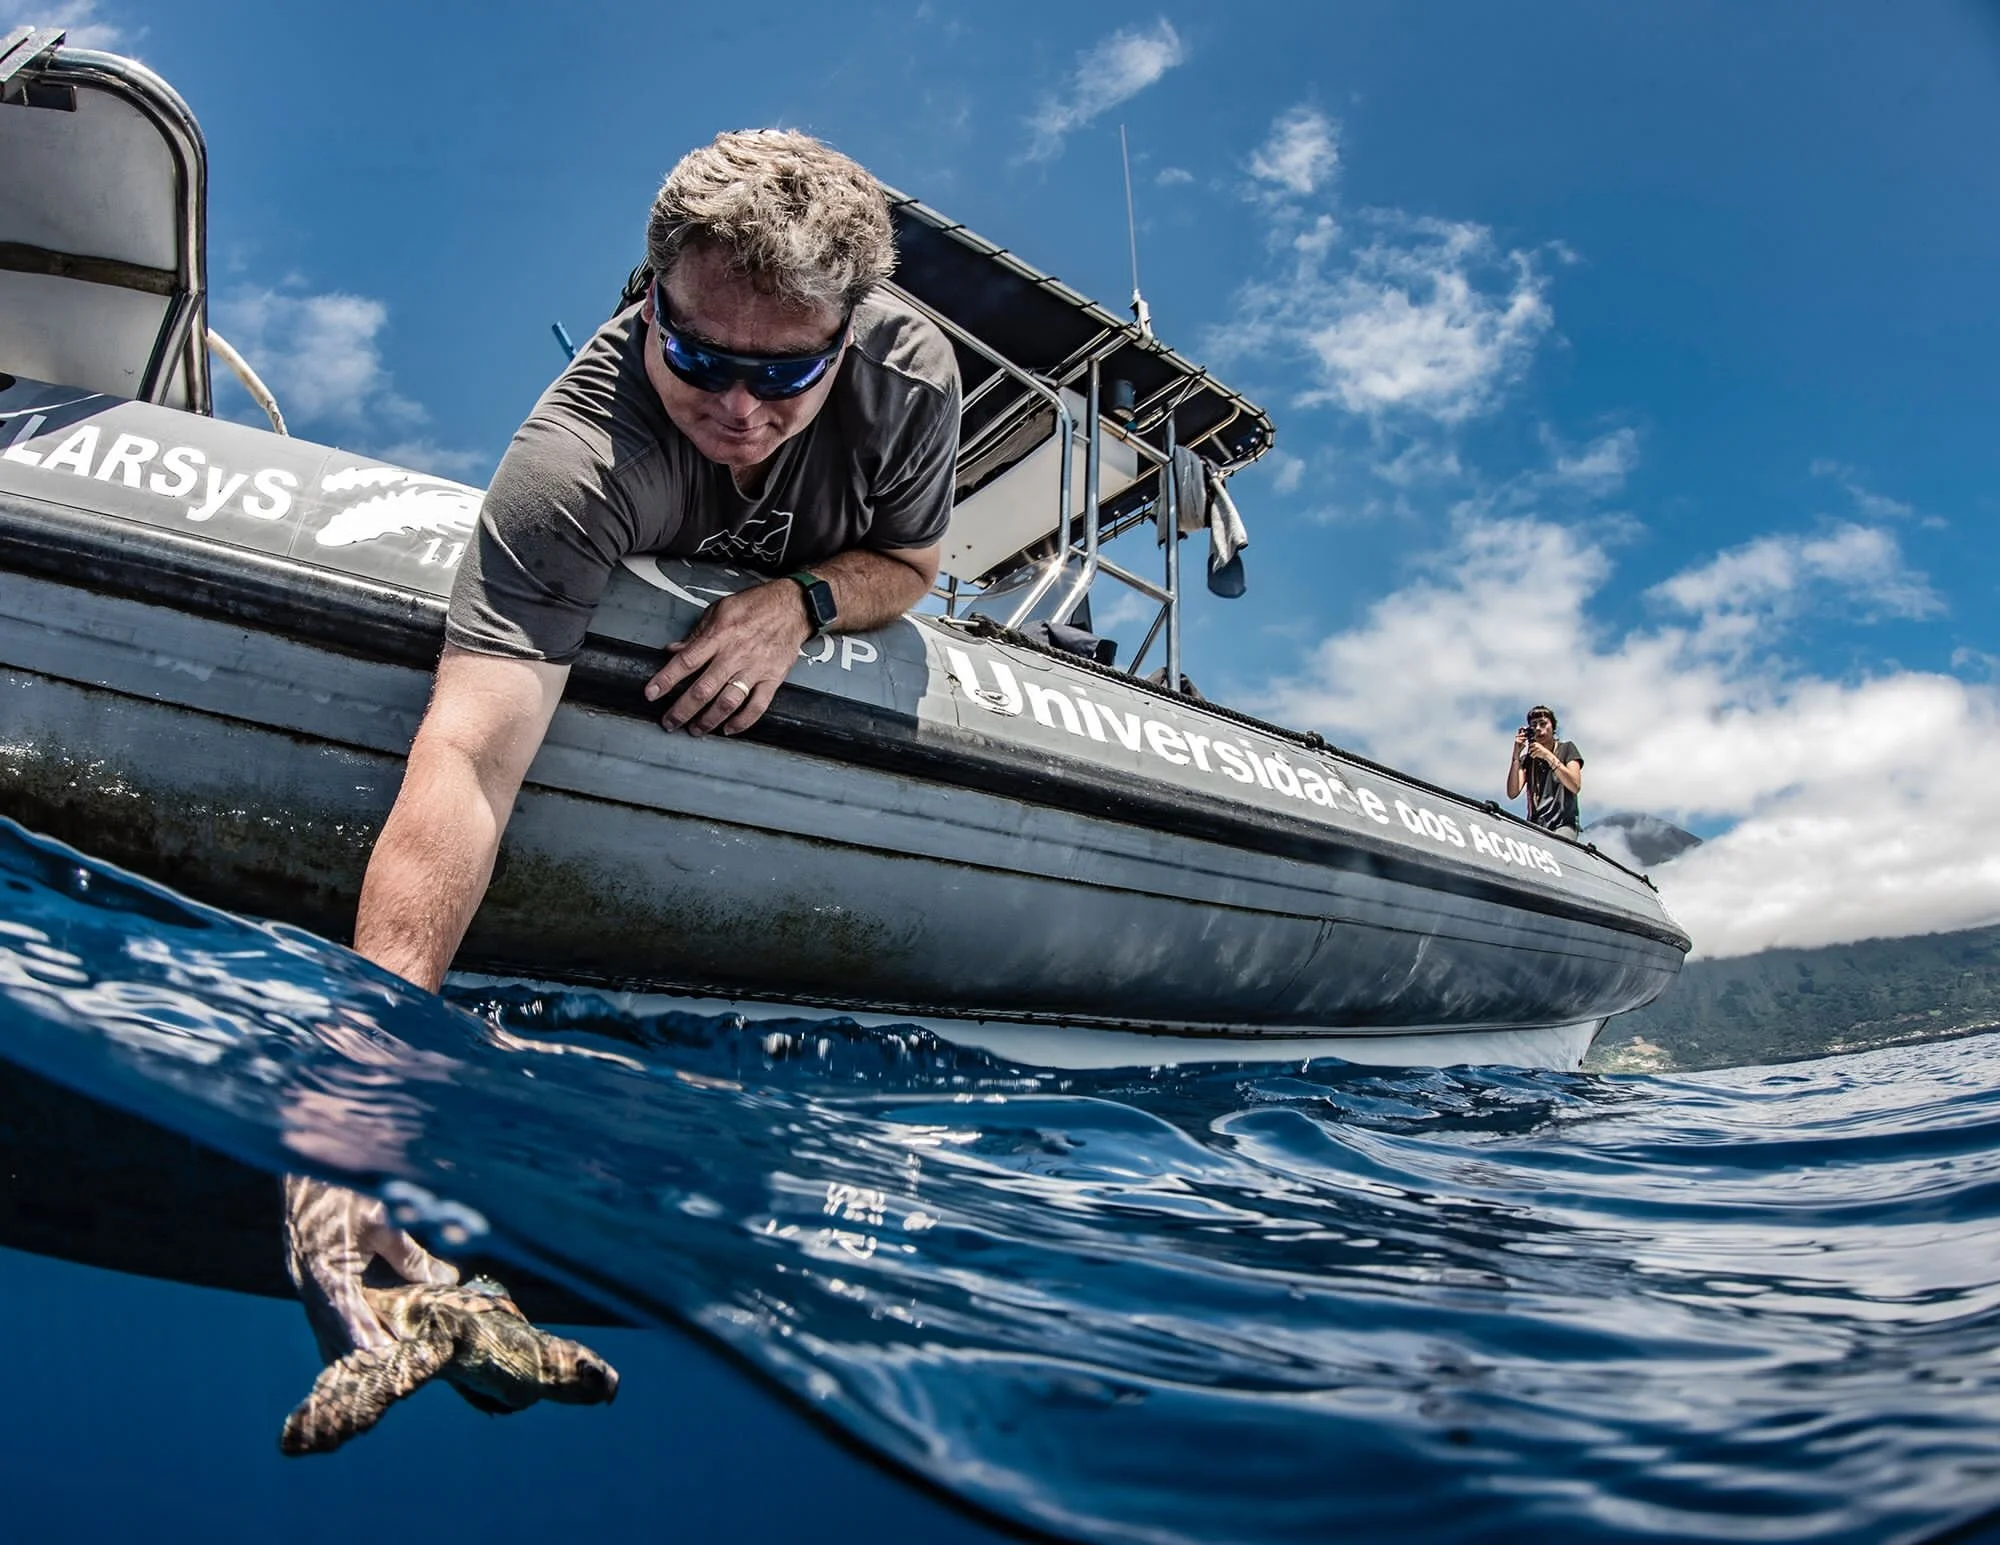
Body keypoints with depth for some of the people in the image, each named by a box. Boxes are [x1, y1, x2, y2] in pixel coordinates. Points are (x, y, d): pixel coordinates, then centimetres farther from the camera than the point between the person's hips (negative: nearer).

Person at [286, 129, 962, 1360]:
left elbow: (910, 562, -16)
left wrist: (803, 601, -41)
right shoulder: (573, 463, -48)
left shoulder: (910, 370, -36)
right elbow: (469, 760, -58)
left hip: (810, 627, 4)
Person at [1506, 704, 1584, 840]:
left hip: (1563, 824, -3)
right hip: (1535, 826, 3)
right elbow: (1512, 793, 0)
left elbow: (1575, 787, -7)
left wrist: (1548, 756, -12)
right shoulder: (1527, 758, 16)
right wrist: (1516, 755, -6)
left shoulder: (1566, 748, 9)